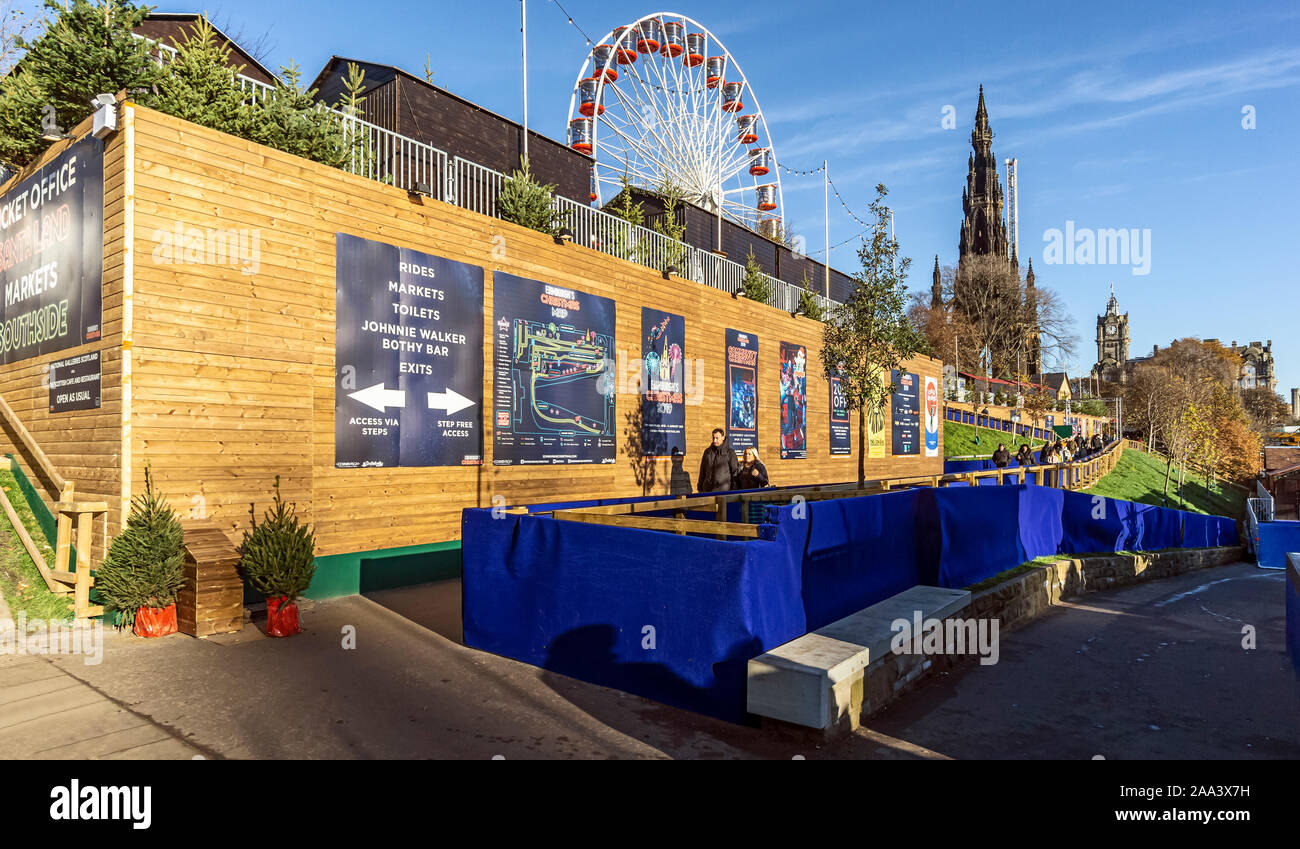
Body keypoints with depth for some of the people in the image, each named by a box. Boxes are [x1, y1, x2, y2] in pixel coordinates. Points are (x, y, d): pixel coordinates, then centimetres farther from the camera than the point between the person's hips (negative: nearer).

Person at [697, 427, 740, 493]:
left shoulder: (730, 452, 0)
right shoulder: (707, 452, 12)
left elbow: (735, 471, 1)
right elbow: (702, 471, 17)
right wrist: (700, 487, 14)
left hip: (723, 490, -3)